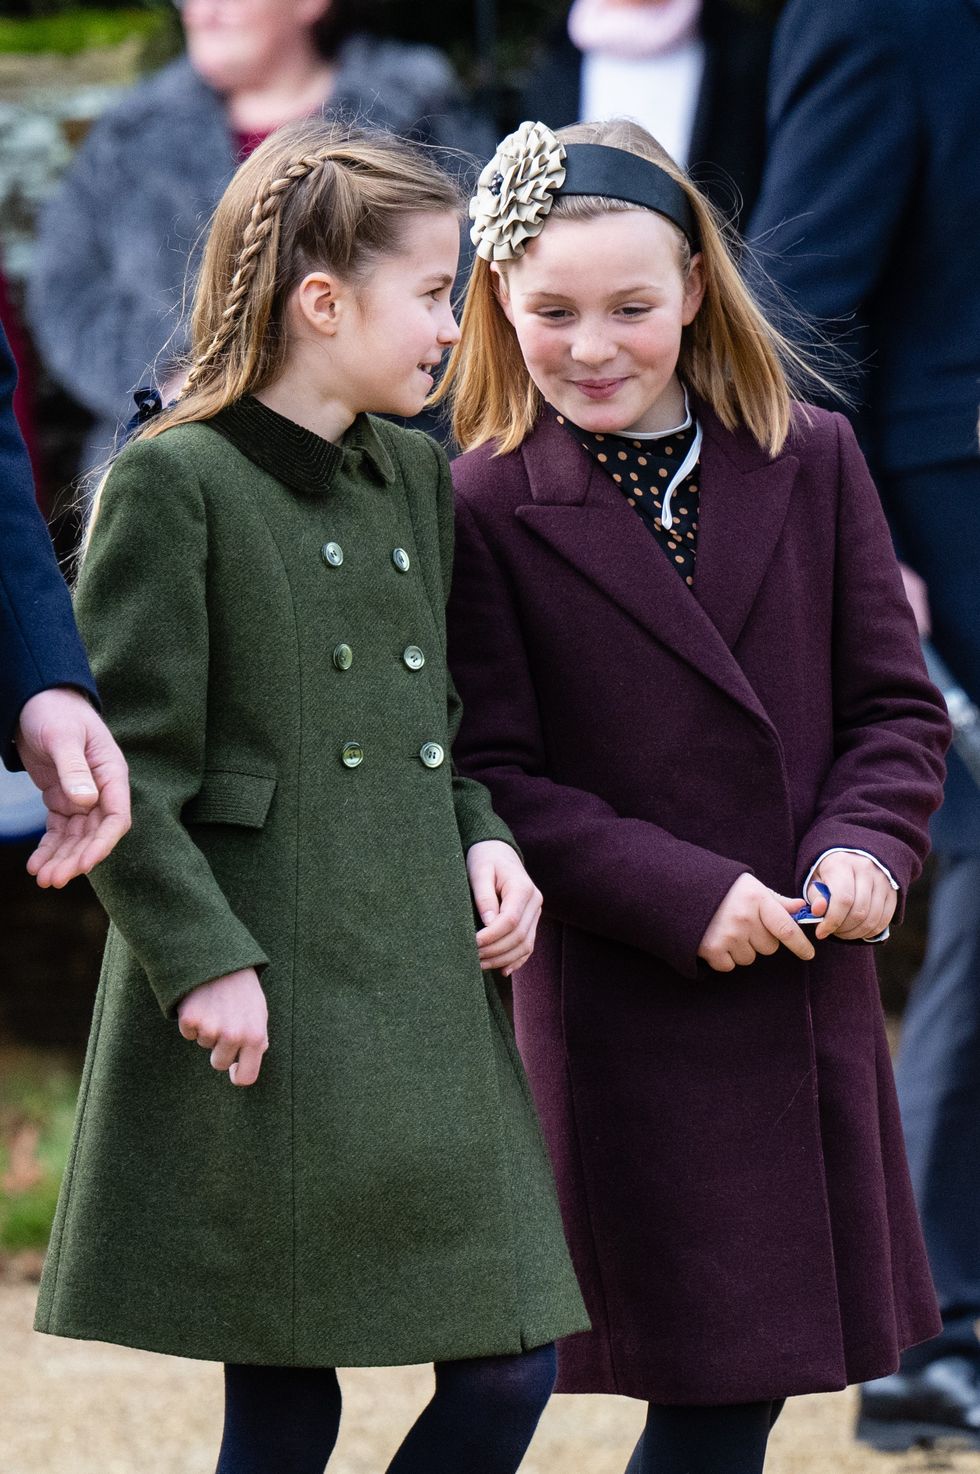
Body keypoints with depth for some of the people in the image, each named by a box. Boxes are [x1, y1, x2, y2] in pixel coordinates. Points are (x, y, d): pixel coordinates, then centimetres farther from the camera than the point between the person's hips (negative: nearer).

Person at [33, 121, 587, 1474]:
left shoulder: (418, 480, 14)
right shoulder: (174, 485, -8)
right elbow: (124, 770, -10)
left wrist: (486, 840, 4)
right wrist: (203, 959, -16)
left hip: (429, 1000, 7)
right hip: (267, 1019, -7)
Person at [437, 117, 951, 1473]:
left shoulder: (811, 463, 5)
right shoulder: (486, 511, -7)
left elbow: (894, 702, 8)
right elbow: (495, 775, -8)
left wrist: (868, 847, -11)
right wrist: (681, 897, -17)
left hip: (813, 996, 4)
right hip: (624, 1015, -4)